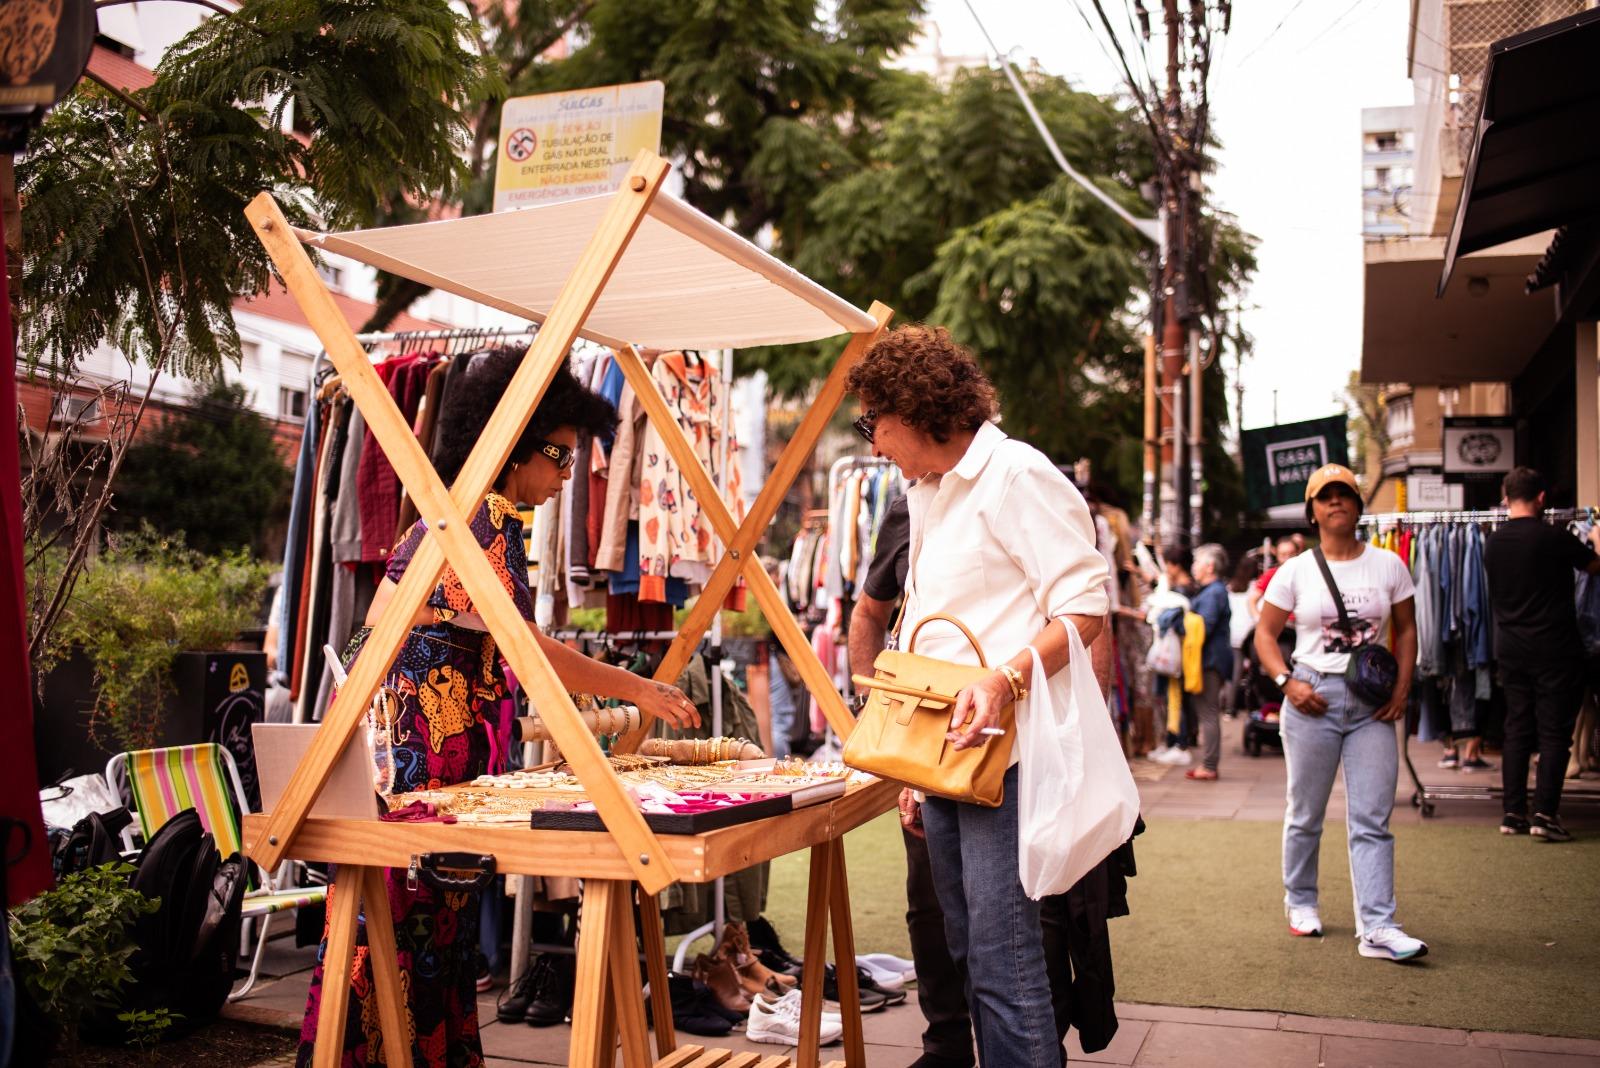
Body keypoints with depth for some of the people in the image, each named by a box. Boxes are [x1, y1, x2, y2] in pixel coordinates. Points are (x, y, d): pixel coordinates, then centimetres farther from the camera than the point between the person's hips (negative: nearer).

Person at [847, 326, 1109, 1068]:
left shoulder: (1016, 476, -7)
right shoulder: (924, 497, 19)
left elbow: (1085, 611, -13)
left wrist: (1003, 681, -27)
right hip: (941, 756, 9)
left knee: (1003, 962, -9)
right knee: (968, 952, 13)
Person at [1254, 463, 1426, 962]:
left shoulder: (1388, 565, 6)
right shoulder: (1295, 571, 1)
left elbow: (1406, 630, 12)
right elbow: (1265, 634, 5)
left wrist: (1402, 687, -1)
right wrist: (1286, 681, -10)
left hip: (1372, 703, 1)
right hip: (1312, 697, -1)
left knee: (1372, 820, -3)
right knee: (1305, 814, 9)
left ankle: (1377, 928, -3)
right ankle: (1300, 901, 28)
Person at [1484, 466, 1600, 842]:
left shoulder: (1493, 543, 3)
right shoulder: (1553, 538, -13)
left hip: (1510, 651, 5)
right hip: (1554, 649, -5)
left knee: (1516, 730, 11)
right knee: (1554, 731, 0)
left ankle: (1513, 813, 12)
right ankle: (1545, 814, -2)